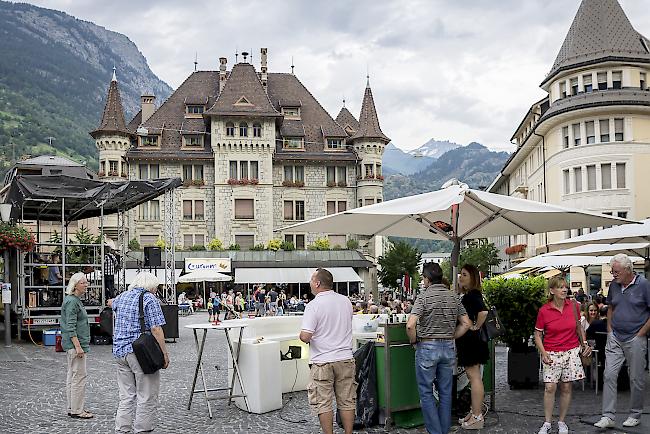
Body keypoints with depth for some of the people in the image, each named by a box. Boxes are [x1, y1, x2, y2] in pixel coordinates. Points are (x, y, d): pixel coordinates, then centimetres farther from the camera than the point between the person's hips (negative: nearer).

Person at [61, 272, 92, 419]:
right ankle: (76, 410, -2)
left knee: (72, 376, 13)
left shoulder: (76, 300, 16)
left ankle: (72, 408, 20)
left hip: (73, 344, 11)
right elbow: (70, 327, -21)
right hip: (74, 343, -11)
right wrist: (78, 346, -24)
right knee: (79, 376, -7)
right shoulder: (71, 301, -15)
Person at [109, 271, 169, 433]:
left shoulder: (122, 297, 15)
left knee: (126, 396, 12)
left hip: (119, 351, 7)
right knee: (147, 396, -1)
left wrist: (112, 301, 62)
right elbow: (156, 329, -14)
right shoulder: (149, 299, -6)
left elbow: (111, 302, 40)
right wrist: (165, 354, -12)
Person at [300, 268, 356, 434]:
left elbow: (305, 336, -20)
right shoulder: (346, 301, 3)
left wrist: (303, 336, 1)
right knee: (347, 401, 12)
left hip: (322, 361, -5)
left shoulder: (313, 305, -15)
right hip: (345, 358, 5)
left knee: (323, 403, 6)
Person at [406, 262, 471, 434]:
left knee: (426, 393, 4)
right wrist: (451, 337, 13)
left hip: (427, 347, -5)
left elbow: (410, 325, -21)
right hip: (448, 348, 5)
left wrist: (414, 341, -4)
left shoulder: (424, 296, -12)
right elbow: (466, 324, 8)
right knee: (445, 392, 13)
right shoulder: (453, 297, 5)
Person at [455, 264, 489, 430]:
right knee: (473, 377, 14)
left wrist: (476, 327, -21)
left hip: (471, 340, -10)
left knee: (474, 377, -5)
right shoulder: (468, 295, 13)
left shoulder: (472, 295, -17)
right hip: (466, 340, 10)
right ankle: (475, 413, 22)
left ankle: (477, 417, -1)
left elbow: (483, 312, -33)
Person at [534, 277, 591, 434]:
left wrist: (584, 343, 4)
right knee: (550, 387, -8)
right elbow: (537, 334, -1)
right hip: (552, 354, -2)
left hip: (571, 352, 2)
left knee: (566, 387, 5)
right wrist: (543, 354, -10)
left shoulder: (574, 306, -1)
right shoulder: (544, 311, -8)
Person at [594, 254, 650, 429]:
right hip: (615, 338, 4)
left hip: (635, 338, -4)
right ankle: (608, 416, 1)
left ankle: (635, 415, 22)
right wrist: (609, 330, 10)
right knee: (609, 375, -2)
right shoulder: (614, 285, 6)